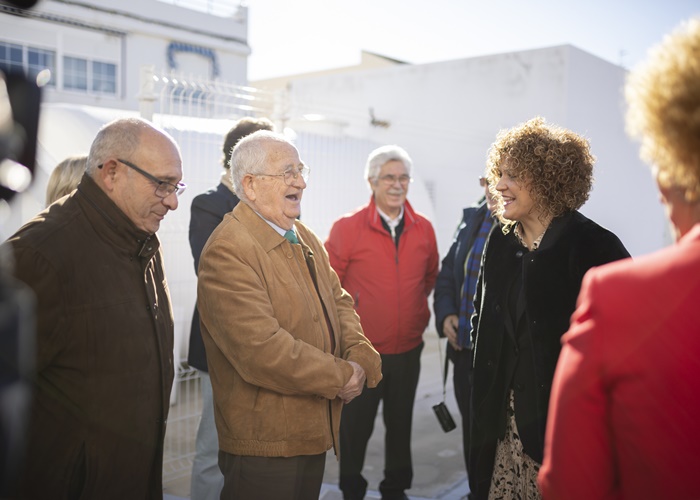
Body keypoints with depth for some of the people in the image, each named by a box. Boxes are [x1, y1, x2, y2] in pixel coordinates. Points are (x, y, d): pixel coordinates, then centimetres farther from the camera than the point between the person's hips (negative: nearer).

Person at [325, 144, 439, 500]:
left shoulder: (424, 229, 1)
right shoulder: (346, 228, -11)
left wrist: (418, 314, 12)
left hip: (408, 350, 4)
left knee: (400, 425, 18)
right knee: (355, 428, 10)